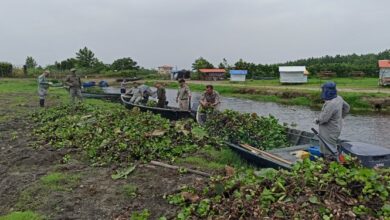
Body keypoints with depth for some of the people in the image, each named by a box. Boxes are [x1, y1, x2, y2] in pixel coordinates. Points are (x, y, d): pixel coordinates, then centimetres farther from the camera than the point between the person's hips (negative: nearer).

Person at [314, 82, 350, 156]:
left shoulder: (331, 104, -31)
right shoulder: (338, 98, -1)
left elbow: (323, 118, -29)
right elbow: (346, 107, 17)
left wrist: (317, 120, -9)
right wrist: (340, 116, 23)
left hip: (330, 132, -10)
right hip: (336, 127, 10)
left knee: (328, 152, 1)